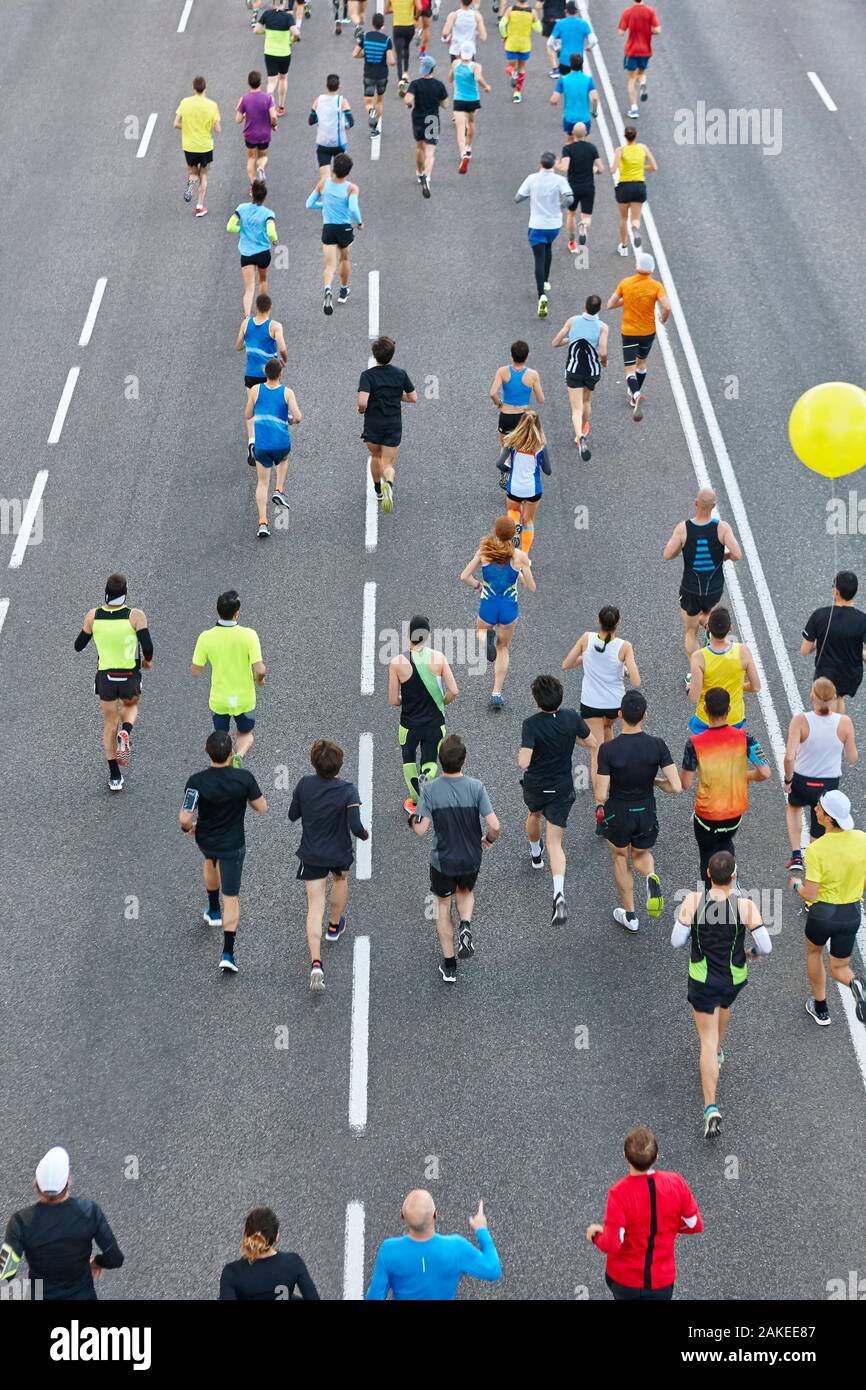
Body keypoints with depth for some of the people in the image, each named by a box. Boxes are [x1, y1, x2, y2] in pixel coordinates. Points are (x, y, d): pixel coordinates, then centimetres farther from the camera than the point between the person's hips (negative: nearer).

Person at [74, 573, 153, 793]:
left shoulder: (93, 616, -10)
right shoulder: (135, 616, -18)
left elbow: (79, 646, 1)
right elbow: (147, 646, -22)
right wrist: (147, 661, 1)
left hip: (105, 676, 1)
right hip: (130, 676, -1)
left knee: (110, 723, 17)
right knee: (131, 706, 30)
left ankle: (115, 777, 18)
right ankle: (126, 732, -4)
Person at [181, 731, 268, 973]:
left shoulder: (197, 782, -25)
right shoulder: (244, 778, -24)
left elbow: (185, 818, -27)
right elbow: (262, 808, -12)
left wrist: (187, 827, -4)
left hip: (205, 840, 2)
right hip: (233, 845, -2)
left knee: (211, 861, 38)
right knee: (232, 898, 6)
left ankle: (214, 911, 55)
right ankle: (228, 953, -3)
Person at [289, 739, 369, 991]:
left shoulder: (305, 784, -14)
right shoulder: (348, 790, -22)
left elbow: (292, 815, 0)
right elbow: (355, 827, -26)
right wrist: (365, 834, -4)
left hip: (311, 855, 1)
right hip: (339, 854, -1)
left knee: (315, 907, 0)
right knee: (340, 880, 34)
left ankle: (316, 963, -14)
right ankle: (334, 927, 56)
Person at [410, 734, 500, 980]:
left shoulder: (430, 789, -18)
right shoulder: (476, 787, -17)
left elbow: (421, 829, -18)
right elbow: (494, 826, -19)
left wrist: (413, 820, 5)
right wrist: (489, 839, 4)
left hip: (442, 860, -1)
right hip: (471, 859, 1)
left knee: (443, 906, 20)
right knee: (466, 892, 32)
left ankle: (449, 967, 25)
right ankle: (466, 925, 1)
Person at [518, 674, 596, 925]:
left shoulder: (531, 725, -24)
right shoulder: (572, 718, -15)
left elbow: (523, 763, -30)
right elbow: (592, 743, 0)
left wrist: (522, 751, -9)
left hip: (535, 787, -1)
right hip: (562, 790, 1)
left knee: (534, 814, 35)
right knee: (555, 843, 0)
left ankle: (535, 854, 63)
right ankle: (559, 894, -22)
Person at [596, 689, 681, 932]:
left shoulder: (608, 749, -22)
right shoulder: (657, 746, -16)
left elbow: (601, 796, -21)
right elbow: (676, 788, -18)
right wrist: (656, 781, 3)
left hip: (617, 815, -2)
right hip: (647, 815, 2)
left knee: (620, 858, 27)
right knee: (641, 855, 30)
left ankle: (630, 915, 33)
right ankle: (651, 878, -5)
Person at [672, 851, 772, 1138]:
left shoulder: (693, 901, -21)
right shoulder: (745, 906, -22)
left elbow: (677, 940, -15)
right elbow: (766, 946, -18)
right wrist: (753, 953, 5)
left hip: (702, 980, -1)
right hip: (735, 978, 1)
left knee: (707, 1043, 4)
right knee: (724, 1005, 37)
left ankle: (711, 1109, -5)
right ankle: (719, 1051, 62)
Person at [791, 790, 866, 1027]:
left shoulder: (816, 850, -23)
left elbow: (810, 895, -21)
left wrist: (796, 885, 0)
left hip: (822, 913, -3)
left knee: (814, 952, 30)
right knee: (838, 969, 19)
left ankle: (820, 1009, 37)